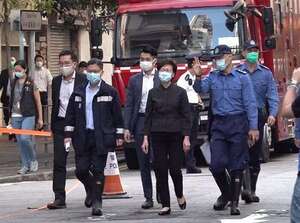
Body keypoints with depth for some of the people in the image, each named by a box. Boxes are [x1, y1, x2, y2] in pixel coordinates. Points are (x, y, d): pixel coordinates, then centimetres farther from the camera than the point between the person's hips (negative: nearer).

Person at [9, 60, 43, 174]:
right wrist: (10, 115, 16)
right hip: (15, 116, 5)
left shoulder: (31, 84, -3)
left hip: (28, 116, -5)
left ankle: (33, 160, 4)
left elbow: (38, 102, 1)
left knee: (25, 138, -18)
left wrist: (40, 118, 1)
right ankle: (25, 165, 13)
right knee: (20, 141, 5)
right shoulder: (13, 83, 10)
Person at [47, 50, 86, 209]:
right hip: (60, 124, 4)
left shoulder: (83, 80, -3)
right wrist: (52, 126, 13)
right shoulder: (56, 81, 12)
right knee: (59, 162, -3)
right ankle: (59, 198, -4)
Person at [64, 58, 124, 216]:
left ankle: (97, 202, 5)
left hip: (101, 138, -3)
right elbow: (70, 115, 11)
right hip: (82, 137, 3)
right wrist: (68, 135, 4)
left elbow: (117, 116, 3)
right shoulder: (78, 92, 8)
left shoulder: (110, 92, 1)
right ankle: (91, 191, 31)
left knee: (98, 170, -3)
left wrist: (119, 136, 0)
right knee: (81, 170, 2)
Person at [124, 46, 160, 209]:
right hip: (140, 121, 3)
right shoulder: (134, 80, 11)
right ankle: (148, 197, 10)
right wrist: (127, 128, 0)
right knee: (143, 163, 4)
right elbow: (129, 105, 8)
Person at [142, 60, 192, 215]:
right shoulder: (153, 93, 7)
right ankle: (165, 205, 3)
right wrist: (146, 137, 2)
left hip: (175, 134, -2)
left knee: (175, 168, -5)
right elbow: (148, 116, 8)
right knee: (161, 170, -2)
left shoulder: (180, 92, 1)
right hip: (157, 135, 2)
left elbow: (186, 115, 1)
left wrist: (186, 137, -6)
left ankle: (180, 195, 24)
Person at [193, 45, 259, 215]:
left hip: (238, 124, -3)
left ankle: (235, 202, 6)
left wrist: (253, 128, -9)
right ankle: (226, 193, 20)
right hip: (219, 124, 3)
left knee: (236, 165, 0)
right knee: (217, 164, -4)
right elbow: (200, 89, -6)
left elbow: (250, 103, -4)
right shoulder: (213, 77, 10)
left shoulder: (242, 77, 0)